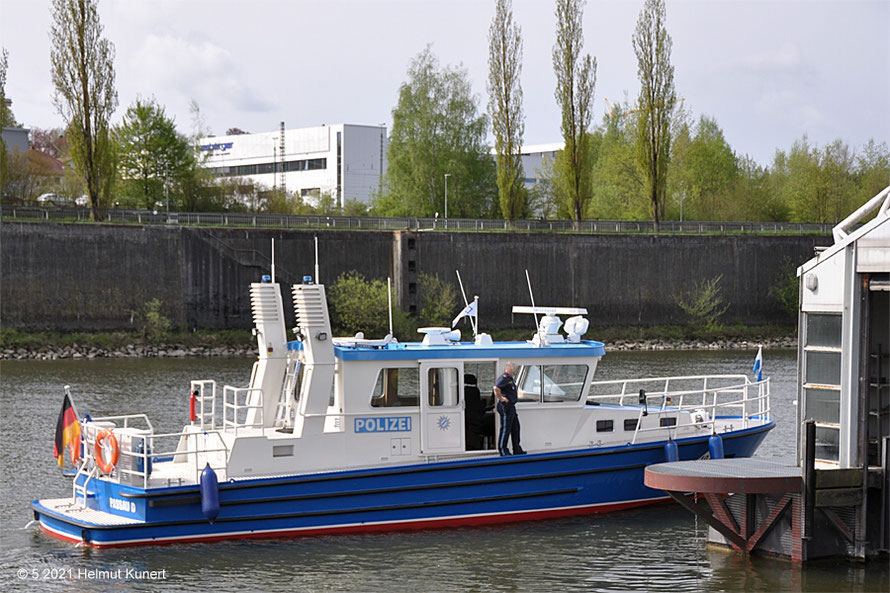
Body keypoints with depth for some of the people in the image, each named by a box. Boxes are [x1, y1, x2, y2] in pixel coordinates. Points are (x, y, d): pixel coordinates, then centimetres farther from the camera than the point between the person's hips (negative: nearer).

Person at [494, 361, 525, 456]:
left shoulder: (510, 379, 17)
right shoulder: (504, 378, -16)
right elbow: (496, 388, -32)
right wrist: (501, 398, -23)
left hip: (511, 407, 11)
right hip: (506, 407, -11)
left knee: (515, 428, 13)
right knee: (505, 429, -6)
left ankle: (517, 450, 19)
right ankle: (503, 450, 0)